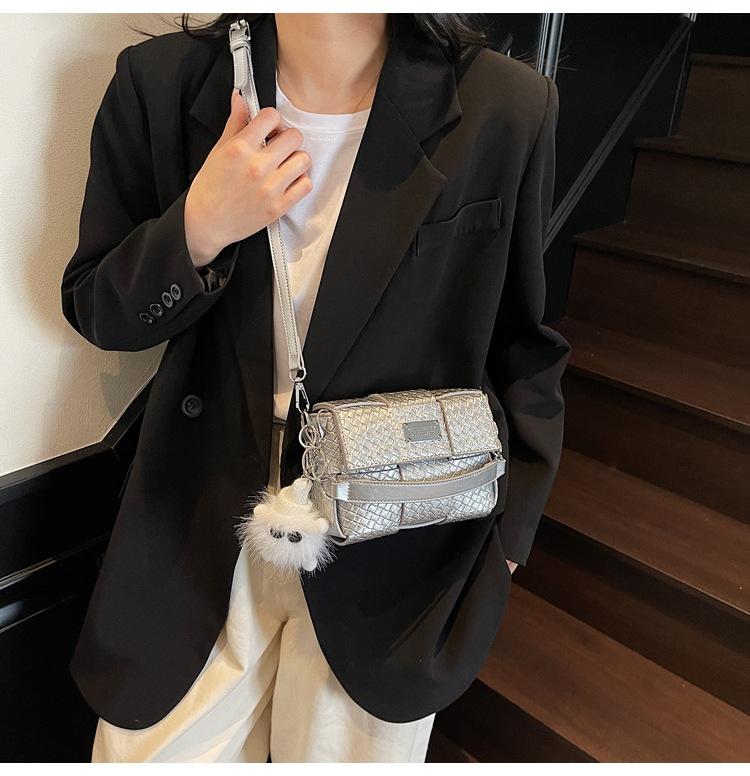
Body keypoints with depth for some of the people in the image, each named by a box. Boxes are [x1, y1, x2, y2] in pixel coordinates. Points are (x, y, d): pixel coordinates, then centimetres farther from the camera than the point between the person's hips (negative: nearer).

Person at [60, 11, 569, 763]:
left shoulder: (504, 109, -12)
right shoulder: (162, 82, -8)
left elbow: (521, 348, -1)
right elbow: (93, 312, 0)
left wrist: (506, 532, 4)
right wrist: (198, 229, -20)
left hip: (393, 555, 0)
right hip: (201, 539, 2)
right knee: (154, 750, 17)